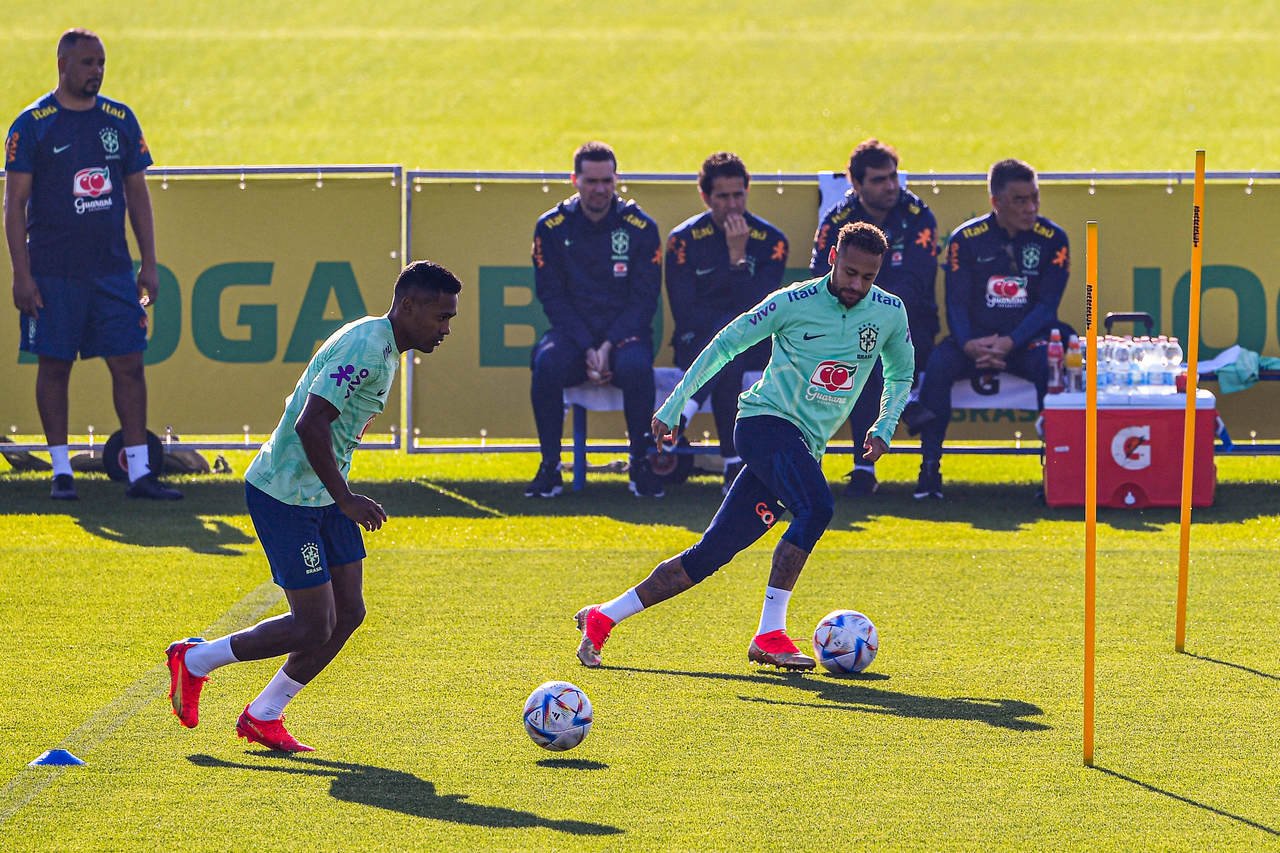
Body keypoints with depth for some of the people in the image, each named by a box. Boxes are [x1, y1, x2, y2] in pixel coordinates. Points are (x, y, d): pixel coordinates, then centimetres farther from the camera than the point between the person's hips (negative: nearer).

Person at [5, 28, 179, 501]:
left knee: (129, 364, 0)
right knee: (54, 366, 3)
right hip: (53, 274, -3)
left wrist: (149, 264, 9)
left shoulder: (120, 120, 8)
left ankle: (139, 471, 3)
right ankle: (61, 471, 11)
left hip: (113, 268, 3)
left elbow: (137, 194, 14)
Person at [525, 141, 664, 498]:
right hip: (572, 331, 1)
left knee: (635, 366, -35)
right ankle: (550, 466, -20)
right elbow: (552, 296, -2)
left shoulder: (640, 227, -1)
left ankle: (641, 464, -17)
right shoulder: (551, 227, 1)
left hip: (624, 333, -1)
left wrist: (608, 346, -17)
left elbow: (645, 298, -3)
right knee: (547, 363, -32)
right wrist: (587, 348, -15)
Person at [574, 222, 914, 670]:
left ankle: (603, 618, 9)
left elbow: (900, 375, 23)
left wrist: (884, 427, 5)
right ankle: (770, 634, -27)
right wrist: (673, 407, 2)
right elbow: (724, 345, 3)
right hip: (766, 420, -5)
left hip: (806, 447, 5)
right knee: (816, 507, -32)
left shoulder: (890, 313, 5)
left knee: (711, 553, 1)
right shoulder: (794, 302, -7)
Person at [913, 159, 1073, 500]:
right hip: (976, 340, 1)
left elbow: (1046, 306, -6)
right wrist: (969, 345, -25)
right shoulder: (966, 239, -1)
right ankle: (930, 467, -23)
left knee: (1050, 365, -34)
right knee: (938, 364, -29)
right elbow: (957, 305, -3)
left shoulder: (1052, 239, -2)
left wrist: (1010, 343, -22)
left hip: (1026, 341, -1)